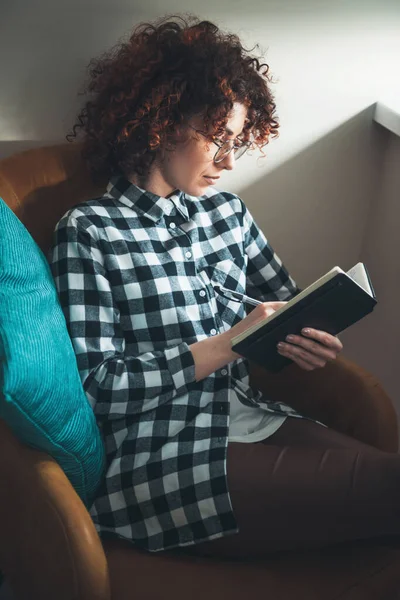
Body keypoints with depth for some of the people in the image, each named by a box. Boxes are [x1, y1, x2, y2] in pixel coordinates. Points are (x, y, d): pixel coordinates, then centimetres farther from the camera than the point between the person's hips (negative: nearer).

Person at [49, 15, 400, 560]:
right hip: (161, 462, -6)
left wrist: (312, 342, -3)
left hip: (257, 422, 6)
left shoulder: (228, 212, 14)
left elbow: (287, 303, 21)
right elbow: (96, 385, -9)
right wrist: (226, 346, -14)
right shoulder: (89, 231, -3)